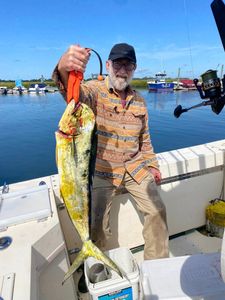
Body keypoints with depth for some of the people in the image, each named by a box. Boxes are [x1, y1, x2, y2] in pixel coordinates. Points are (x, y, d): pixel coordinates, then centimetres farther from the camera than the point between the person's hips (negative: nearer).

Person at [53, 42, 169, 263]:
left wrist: (152, 165, 13)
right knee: (96, 223, -4)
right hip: (103, 171, -4)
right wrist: (64, 69, -56)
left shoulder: (139, 100, 7)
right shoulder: (95, 90, -9)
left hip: (135, 168, 5)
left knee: (157, 210, 1)